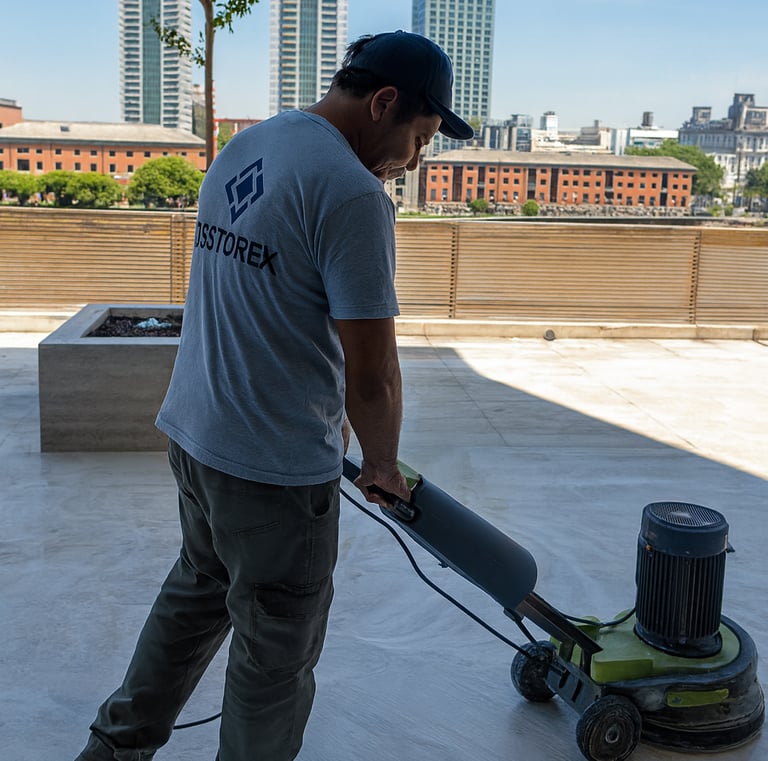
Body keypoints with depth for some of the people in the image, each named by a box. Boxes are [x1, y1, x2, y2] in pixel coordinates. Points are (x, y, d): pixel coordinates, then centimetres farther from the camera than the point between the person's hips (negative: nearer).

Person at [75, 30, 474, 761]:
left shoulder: (240, 150, 8)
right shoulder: (351, 192, -21)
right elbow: (371, 374, -20)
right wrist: (382, 464, -1)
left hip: (193, 429, 9)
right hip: (274, 467, -9)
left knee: (196, 593, 27)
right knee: (277, 655, 10)